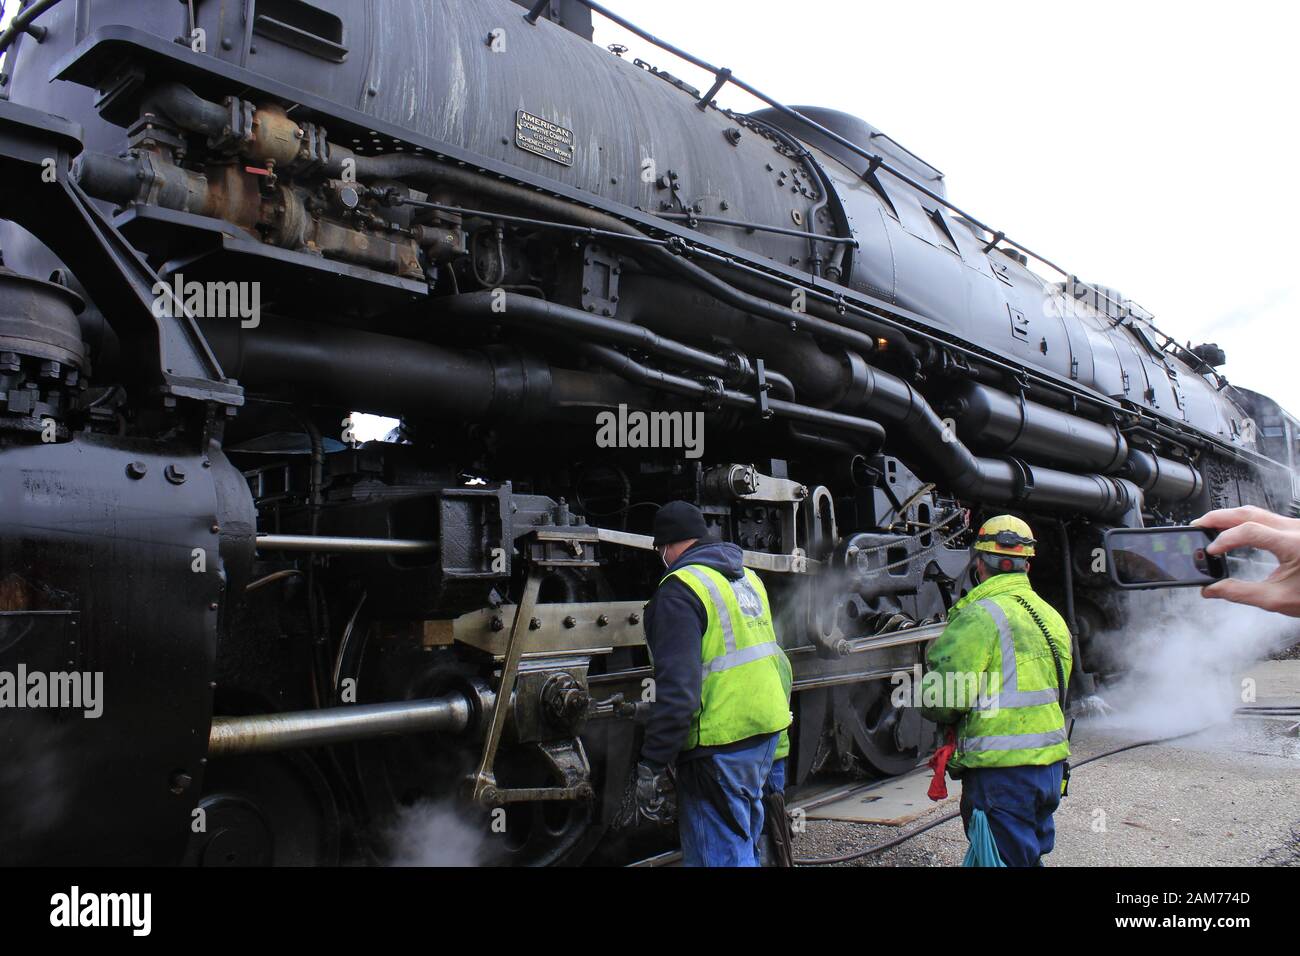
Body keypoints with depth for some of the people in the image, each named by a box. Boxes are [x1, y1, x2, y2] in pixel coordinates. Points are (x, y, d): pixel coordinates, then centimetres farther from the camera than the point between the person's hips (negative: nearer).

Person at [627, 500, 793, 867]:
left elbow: (676, 689, -23)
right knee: (745, 843, 23)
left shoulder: (681, 588, -14)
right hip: (767, 730, 9)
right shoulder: (749, 578, 14)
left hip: (720, 745, -9)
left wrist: (651, 766, -18)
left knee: (719, 855, 0)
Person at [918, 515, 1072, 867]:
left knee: (1005, 859, 0)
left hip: (1002, 770, -8)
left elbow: (944, 699, -19)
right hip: (1050, 765, 8)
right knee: (1030, 857, 20)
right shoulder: (1051, 616, 13)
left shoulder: (979, 616, -15)